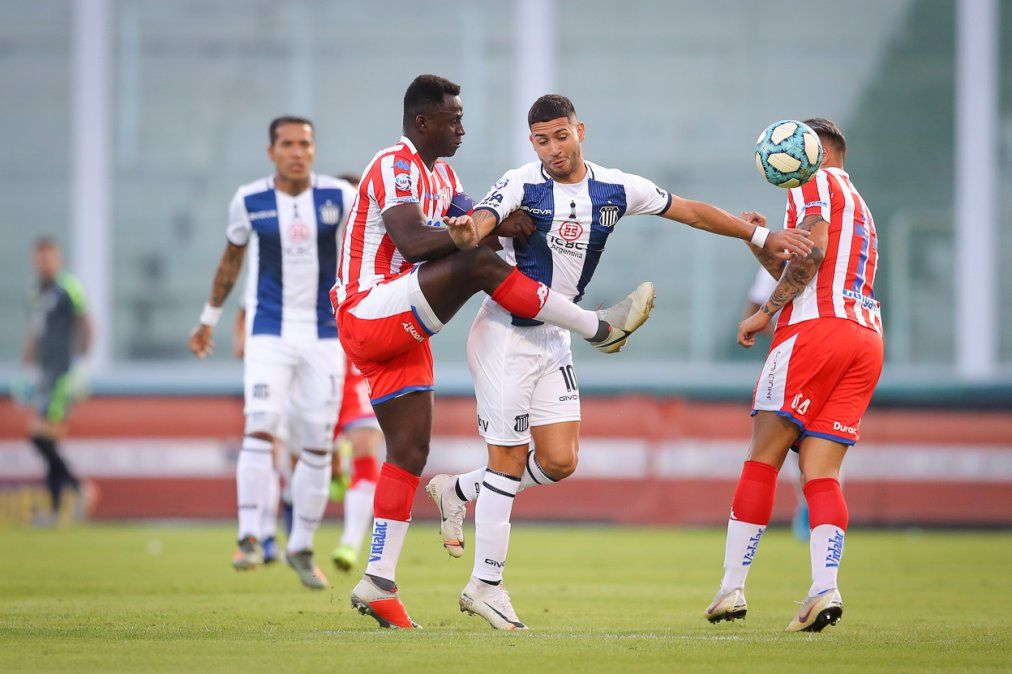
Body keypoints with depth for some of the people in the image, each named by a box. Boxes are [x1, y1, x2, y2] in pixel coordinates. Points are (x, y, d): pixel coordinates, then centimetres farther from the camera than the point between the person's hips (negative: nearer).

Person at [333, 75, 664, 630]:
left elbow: (467, 231, 13)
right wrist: (493, 228, -23)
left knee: (410, 451, 6)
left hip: (397, 333, 10)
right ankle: (599, 328, -19)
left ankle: (378, 583, 7)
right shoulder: (395, 167, -11)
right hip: (369, 316, -10)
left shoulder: (442, 177, 20)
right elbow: (411, 241, -24)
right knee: (478, 264, -24)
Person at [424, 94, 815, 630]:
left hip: (554, 340, 6)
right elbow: (479, 223, -30)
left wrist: (762, 236, 9)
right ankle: (486, 586, 4)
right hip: (505, 334, -6)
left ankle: (457, 490, 23)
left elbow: (690, 211, 10)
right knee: (509, 460, -5)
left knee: (559, 461, 0)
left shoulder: (616, 189, 1)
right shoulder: (521, 184, -13)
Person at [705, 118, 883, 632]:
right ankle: (824, 587, -17)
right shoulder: (859, 208, 31)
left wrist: (765, 312, -9)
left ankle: (732, 587, -6)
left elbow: (813, 249, -12)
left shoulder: (815, 183, 6)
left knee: (762, 460, -4)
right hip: (867, 339, 8)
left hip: (816, 330, -8)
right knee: (820, 473, 1)